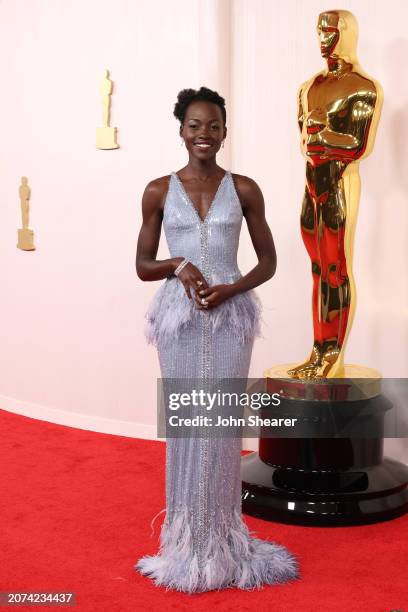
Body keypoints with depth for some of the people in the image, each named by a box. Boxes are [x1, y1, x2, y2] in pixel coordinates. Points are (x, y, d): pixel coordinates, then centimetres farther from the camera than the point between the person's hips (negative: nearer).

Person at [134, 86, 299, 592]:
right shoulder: (159, 191, 4)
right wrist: (178, 266, -14)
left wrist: (231, 289, -11)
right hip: (180, 316, 1)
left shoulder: (243, 190, 3)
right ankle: (188, 539, 18)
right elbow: (143, 266, 7)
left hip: (231, 316, 0)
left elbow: (267, 262, 6)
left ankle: (221, 539, 16)